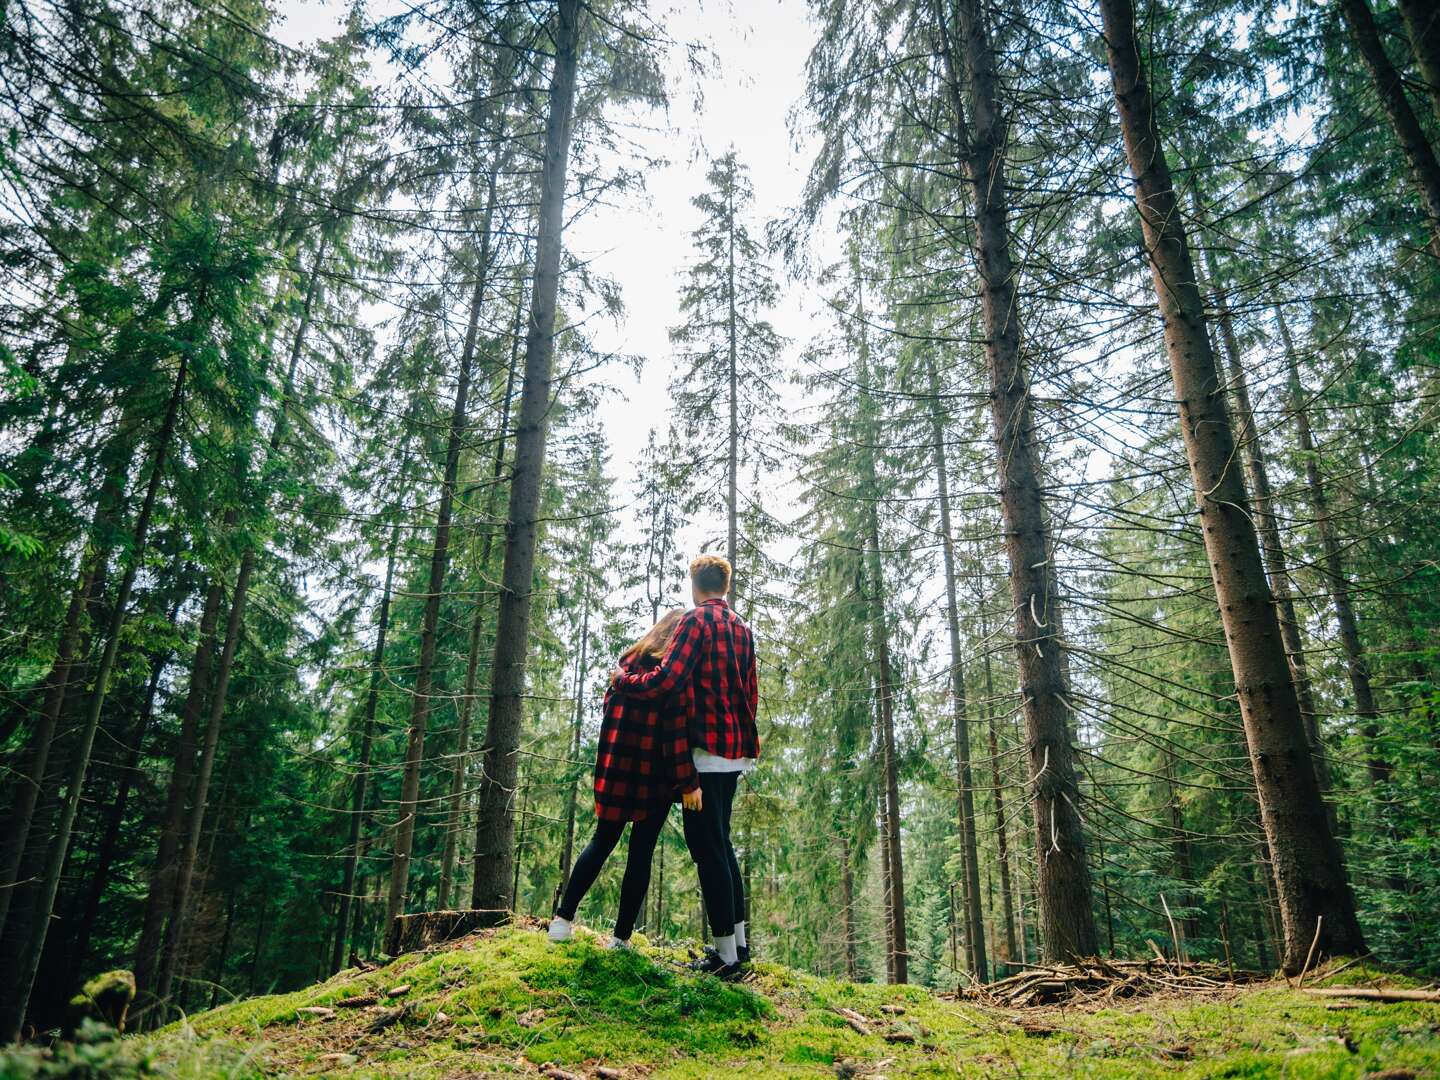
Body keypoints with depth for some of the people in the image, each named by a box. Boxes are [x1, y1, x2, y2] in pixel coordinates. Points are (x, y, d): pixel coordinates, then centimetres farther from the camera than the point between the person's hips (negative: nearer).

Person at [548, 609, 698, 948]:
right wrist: (688, 781, -18)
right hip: (655, 777, -5)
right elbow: (677, 730, -18)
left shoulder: (628, 661, 8)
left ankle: (563, 918, 15)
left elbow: (610, 712, 13)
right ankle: (622, 936, 10)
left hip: (617, 770, 5)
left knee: (603, 840, 17)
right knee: (641, 852, 5)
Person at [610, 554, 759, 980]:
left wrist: (622, 680, -4)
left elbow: (666, 680, -19)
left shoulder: (696, 621, -10)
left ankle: (727, 957, 1)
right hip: (736, 751, 8)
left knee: (708, 848, -3)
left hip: (706, 749, -8)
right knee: (721, 843, 18)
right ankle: (739, 943, 23)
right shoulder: (742, 628, 15)